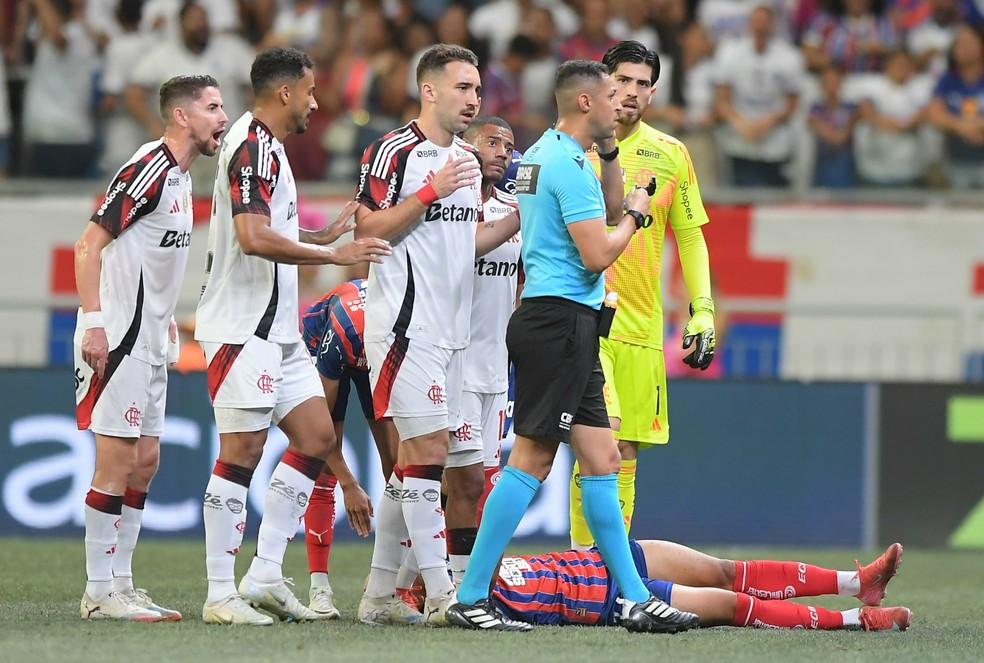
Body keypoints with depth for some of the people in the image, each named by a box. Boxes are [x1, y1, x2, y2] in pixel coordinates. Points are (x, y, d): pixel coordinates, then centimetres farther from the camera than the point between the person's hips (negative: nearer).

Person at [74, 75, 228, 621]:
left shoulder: (179, 176, 14)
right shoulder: (148, 170, -15)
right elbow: (89, 245, -18)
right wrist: (94, 324, -23)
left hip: (148, 343, 10)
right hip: (117, 341, -10)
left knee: (144, 462, 11)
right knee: (117, 463, -8)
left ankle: (120, 586, 15)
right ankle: (99, 593, -4)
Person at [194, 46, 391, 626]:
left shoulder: (269, 148, 18)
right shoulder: (253, 147, -14)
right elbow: (255, 238, -26)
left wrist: (329, 233, 25)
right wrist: (337, 254, -20)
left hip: (278, 330, 10)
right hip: (243, 330, -10)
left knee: (317, 437, 8)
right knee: (242, 451, -9)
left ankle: (265, 576, 10)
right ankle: (221, 594, -5)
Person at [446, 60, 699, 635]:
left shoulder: (542, 154, 17)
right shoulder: (568, 162, -14)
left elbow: (611, 208, 29)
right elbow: (598, 254, -17)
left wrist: (610, 153, 16)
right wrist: (635, 216, 0)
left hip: (568, 327, 11)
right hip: (559, 321, -11)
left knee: (602, 459, 9)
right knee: (532, 459, -10)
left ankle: (637, 600, 10)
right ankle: (469, 598, -9)